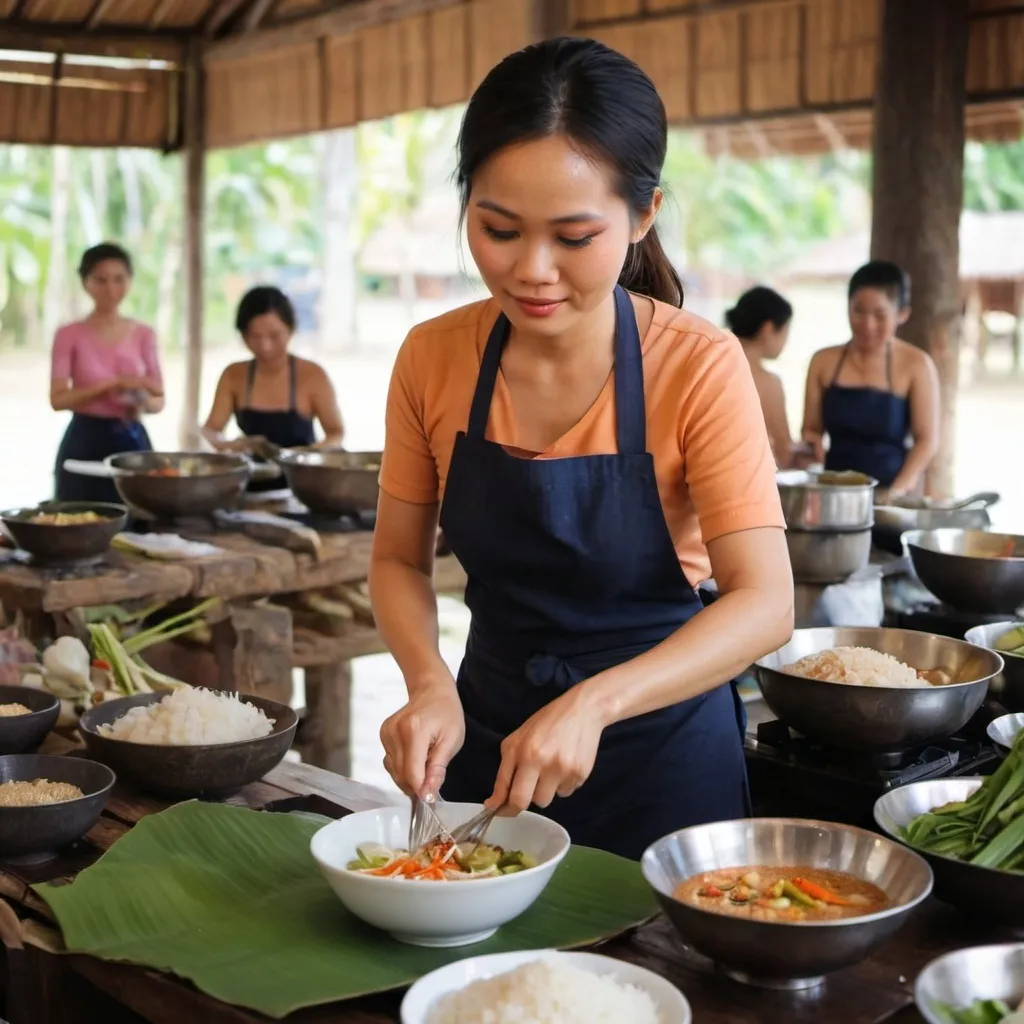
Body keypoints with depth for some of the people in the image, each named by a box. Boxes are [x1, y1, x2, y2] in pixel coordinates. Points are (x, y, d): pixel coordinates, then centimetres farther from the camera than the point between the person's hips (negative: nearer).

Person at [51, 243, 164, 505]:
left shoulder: (143, 334, 5)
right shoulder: (70, 335, -2)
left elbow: (159, 399, 8)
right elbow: (58, 399, -10)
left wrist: (142, 403, -14)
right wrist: (111, 384, -20)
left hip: (132, 441, 2)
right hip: (85, 443, -2)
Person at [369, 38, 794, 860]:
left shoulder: (699, 369, -20)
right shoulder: (431, 360, -10)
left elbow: (764, 604, -24)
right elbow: (399, 559, -1)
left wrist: (593, 703, -37)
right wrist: (431, 687, -20)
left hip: (661, 746, -3)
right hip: (489, 732, 3)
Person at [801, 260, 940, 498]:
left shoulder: (916, 365, -3)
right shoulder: (824, 362, 5)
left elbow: (927, 439, -5)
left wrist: (898, 491, -15)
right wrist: (811, 444, -10)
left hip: (888, 497, -2)